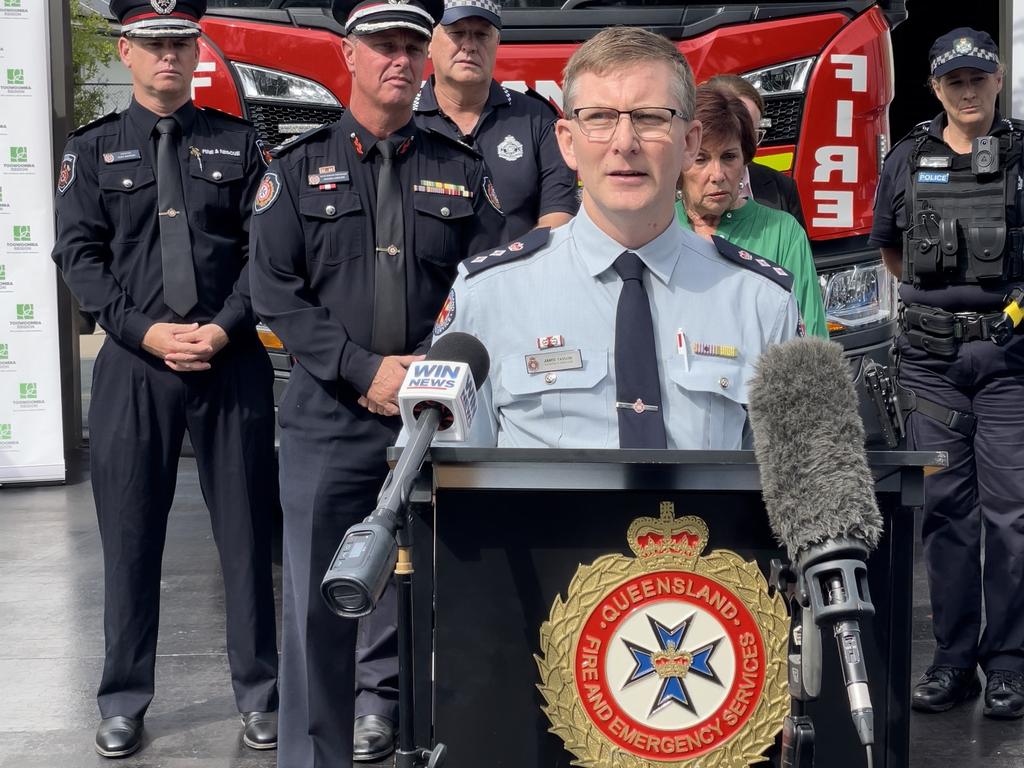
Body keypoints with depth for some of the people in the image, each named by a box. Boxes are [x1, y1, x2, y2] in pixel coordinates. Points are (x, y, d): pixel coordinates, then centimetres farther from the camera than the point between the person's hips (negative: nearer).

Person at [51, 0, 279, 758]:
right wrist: (146, 331, -11)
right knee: (130, 535, 6)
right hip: (133, 363, 0)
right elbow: (80, 254, 1)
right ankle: (124, 701, 18)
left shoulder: (238, 143, 8)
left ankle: (259, 694, 17)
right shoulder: (92, 149, 9)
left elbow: (263, 249, 2)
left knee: (247, 530, 4)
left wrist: (223, 330, -12)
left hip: (233, 358, 0)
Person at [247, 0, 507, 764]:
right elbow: (276, 293, -3)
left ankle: (380, 698, 30)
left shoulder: (460, 171, 9)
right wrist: (366, 372, -11)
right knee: (317, 602, 1)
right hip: (327, 420, -1)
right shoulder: (298, 169, 5)